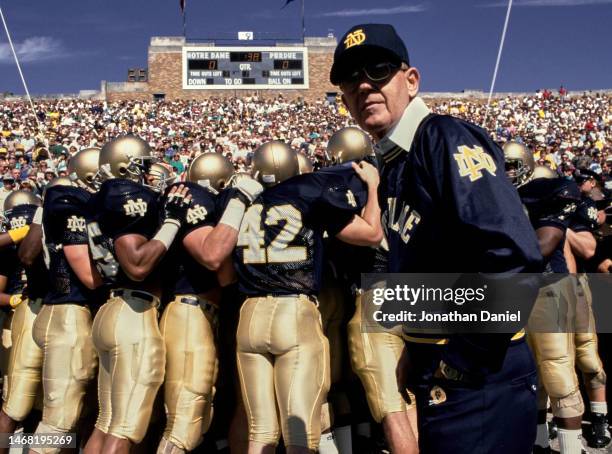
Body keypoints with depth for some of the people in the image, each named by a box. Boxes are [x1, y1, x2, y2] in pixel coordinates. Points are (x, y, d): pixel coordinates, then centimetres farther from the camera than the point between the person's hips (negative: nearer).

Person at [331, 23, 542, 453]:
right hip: (438, 372, 9)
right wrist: (417, 351, 13)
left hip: (480, 372, -9)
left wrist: (461, 362, -20)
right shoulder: (393, 165, 12)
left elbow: (511, 253, -27)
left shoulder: (447, 140, -16)